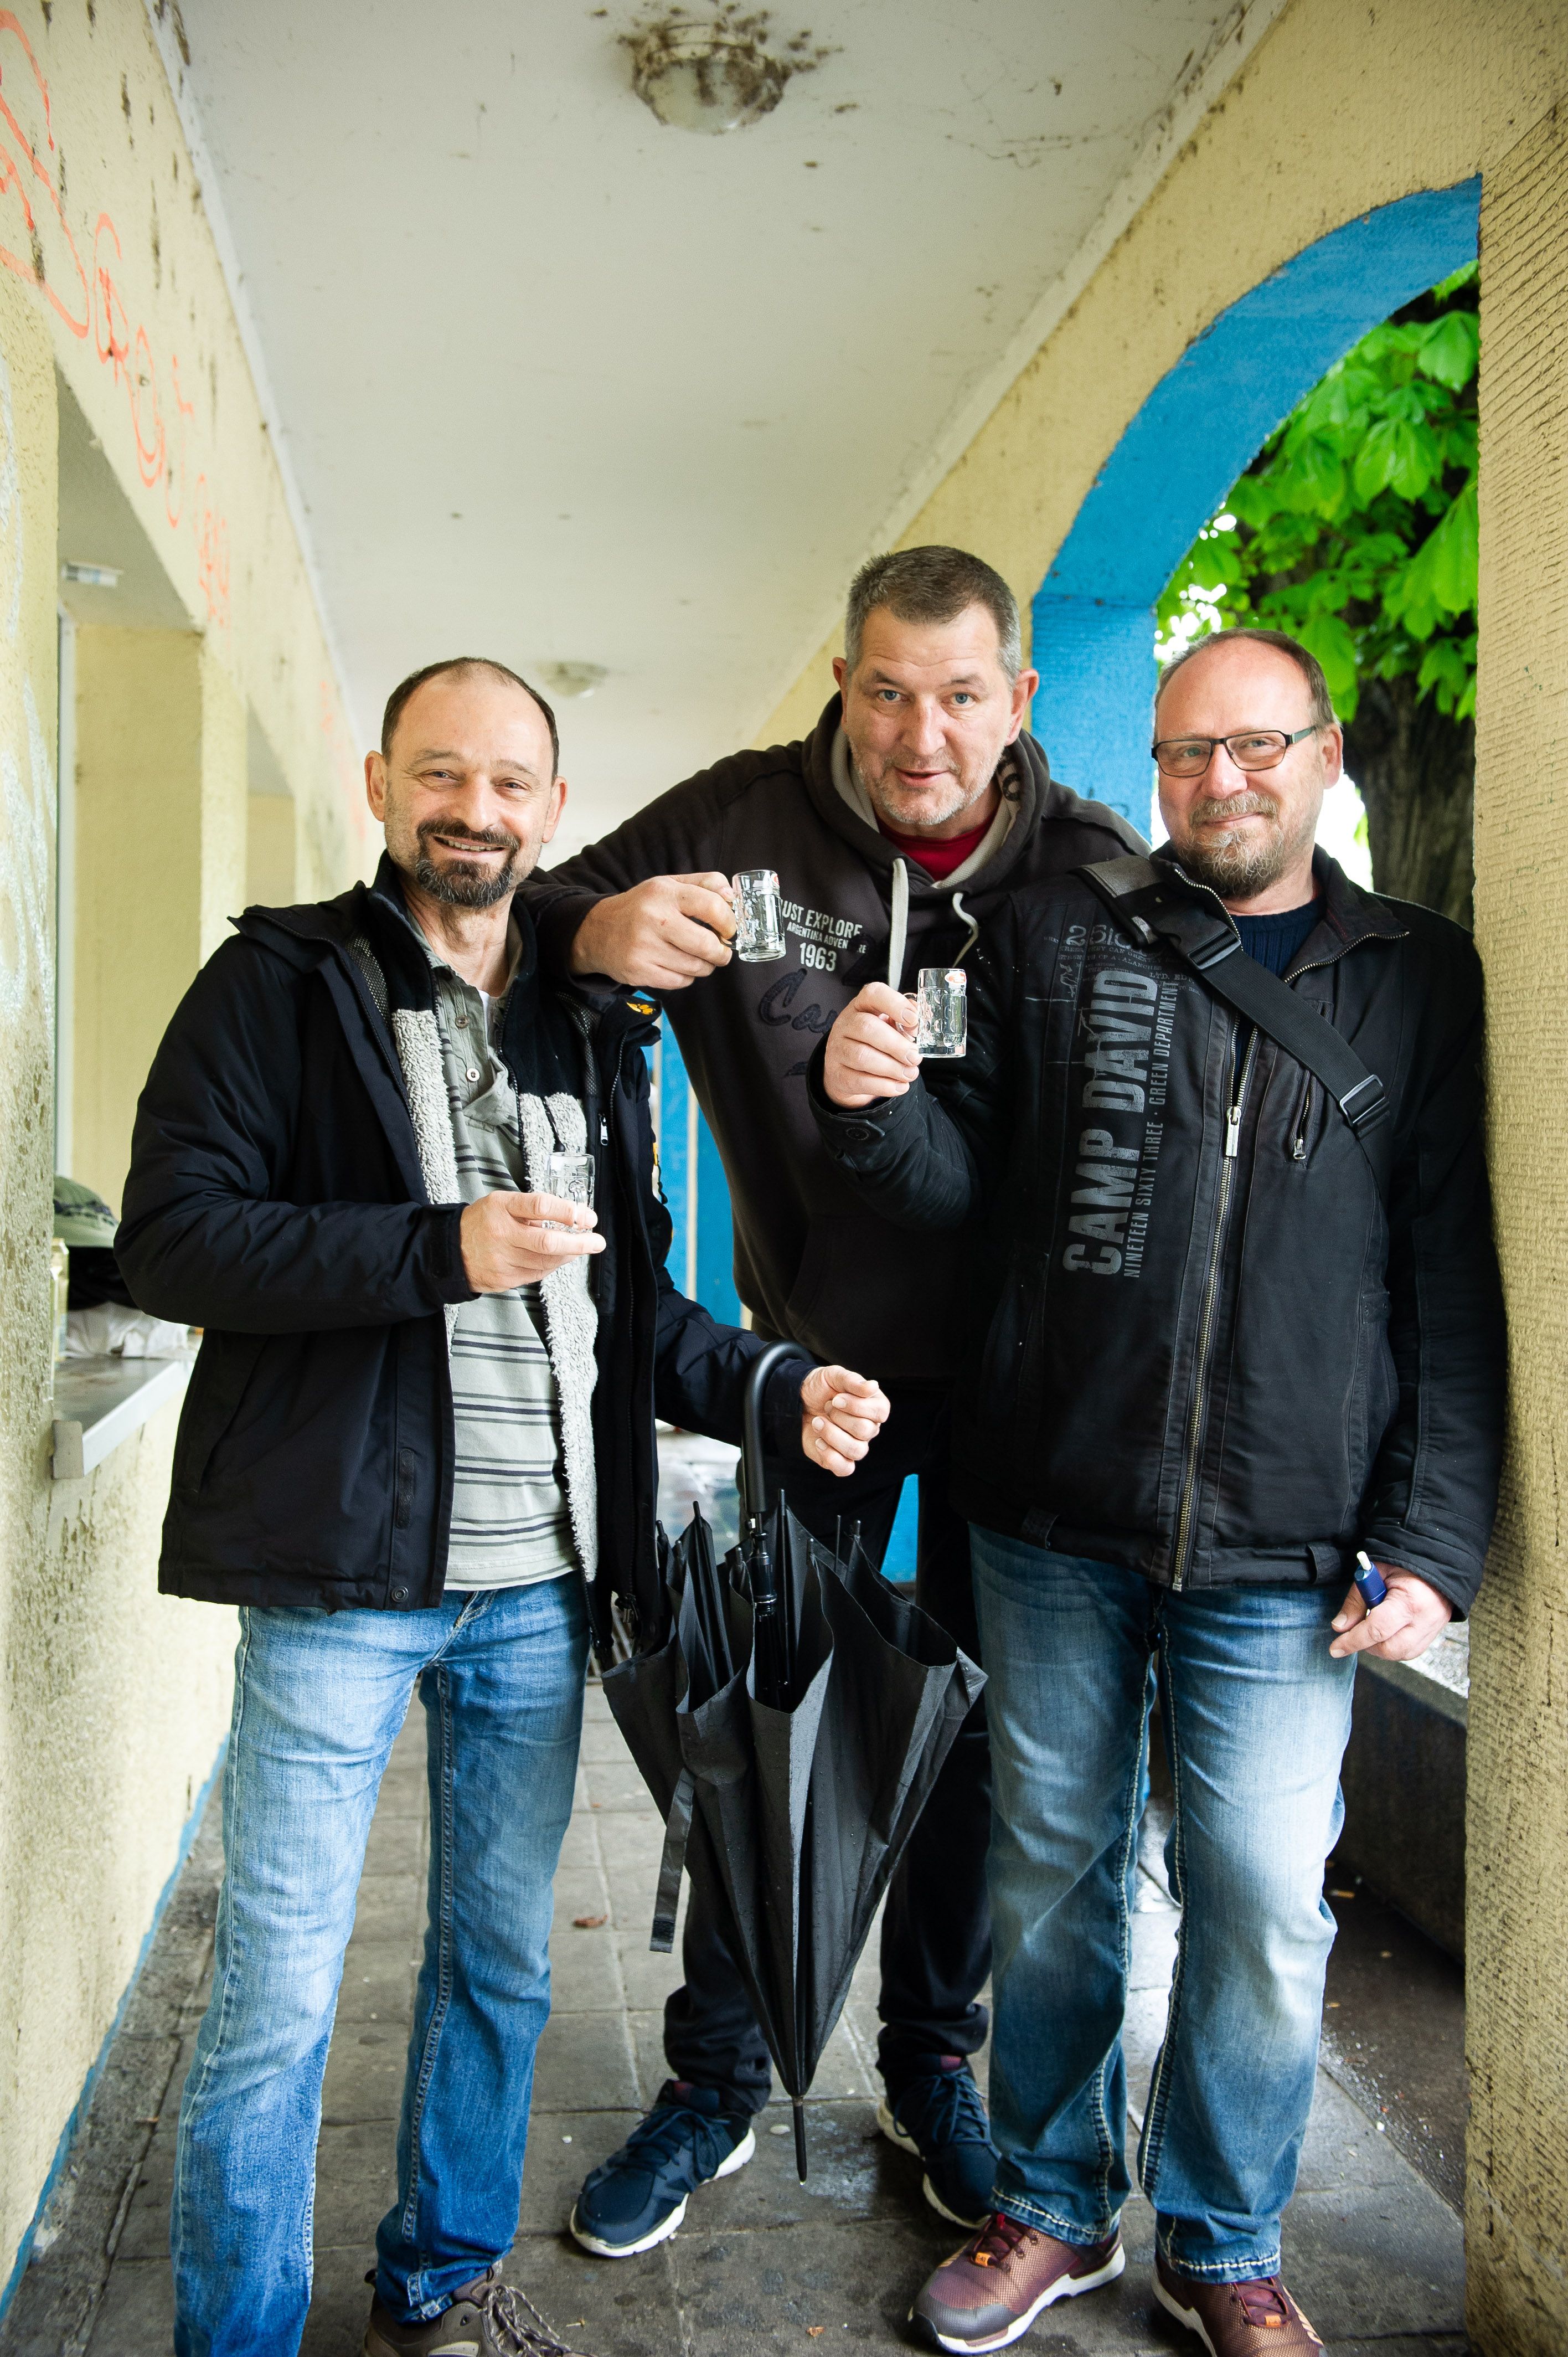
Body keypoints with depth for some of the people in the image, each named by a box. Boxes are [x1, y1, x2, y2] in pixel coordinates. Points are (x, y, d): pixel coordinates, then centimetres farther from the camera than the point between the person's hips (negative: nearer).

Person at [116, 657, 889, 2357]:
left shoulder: (594, 1025, 13)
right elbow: (169, 1238, -12)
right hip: (339, 1577, -5)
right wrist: (440, 1252, -21)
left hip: (540, 1584, 5)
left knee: (503, 1962, 17)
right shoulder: (281, 984, -2)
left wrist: (774, 1392, 2)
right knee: (276, 1994, 2)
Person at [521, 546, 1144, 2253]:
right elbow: (522, 918, -4)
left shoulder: (1090, 866, -7)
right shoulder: (745, 819, -8)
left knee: (978, 1725, 13)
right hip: (816, 1358, 0)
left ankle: (933, 2067, 35)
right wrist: (592, 929, -28)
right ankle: (716, 2082, 28)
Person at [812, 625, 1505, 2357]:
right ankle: (1055, 2207, 34)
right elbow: (967, 1181, 5)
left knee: (1262, 1903, 4)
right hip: (1052, 1525, 1)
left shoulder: (1420, 980, 6)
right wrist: (877, 1104, -17)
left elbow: (1457, 1287, 3)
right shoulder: (1057, 942, 5)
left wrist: (1434, 1540, -3)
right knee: (1051, 1873, 13)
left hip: (1282, 1554, 0)